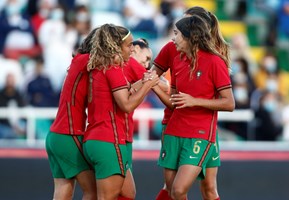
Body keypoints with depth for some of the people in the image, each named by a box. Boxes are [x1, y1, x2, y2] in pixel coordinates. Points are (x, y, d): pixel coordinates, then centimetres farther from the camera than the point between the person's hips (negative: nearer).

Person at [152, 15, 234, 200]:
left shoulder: (213, 61, -9)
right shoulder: (178, 61, 11)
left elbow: (229, 103, -10)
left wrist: (194, 101, -19)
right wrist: (155, 87, -1)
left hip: (200, 136, -6)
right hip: (174, 133, 7)